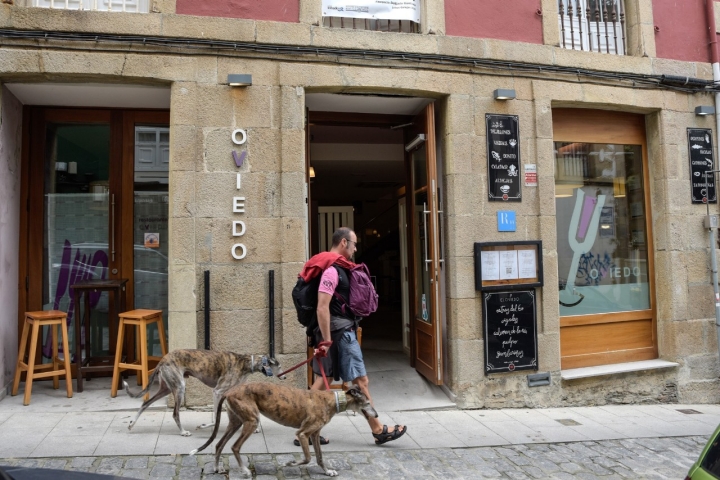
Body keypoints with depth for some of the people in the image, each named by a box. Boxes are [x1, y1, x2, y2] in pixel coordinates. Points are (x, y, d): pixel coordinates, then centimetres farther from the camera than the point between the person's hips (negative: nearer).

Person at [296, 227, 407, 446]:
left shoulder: (336, 267, 14)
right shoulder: (332, 270, -18)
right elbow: (322, 308, -23)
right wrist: (326, 340, -23)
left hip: (342, 331, 10)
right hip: (341, 332, -10)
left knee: (323, 379, 11)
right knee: (360, 381, -1)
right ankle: (379, 430, 11)